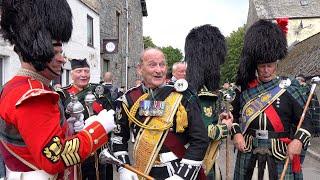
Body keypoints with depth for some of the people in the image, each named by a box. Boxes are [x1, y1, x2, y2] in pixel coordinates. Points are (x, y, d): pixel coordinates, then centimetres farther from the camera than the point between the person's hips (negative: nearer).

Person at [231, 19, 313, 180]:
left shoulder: (289, 88, -4)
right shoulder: (246, 89, 2)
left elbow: (305, 120, -1)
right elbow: (235, 115, 11)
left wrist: (298, 140, -17)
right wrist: (236, 134, -6)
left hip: (281, 157, -1)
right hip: (248, 156, 2)